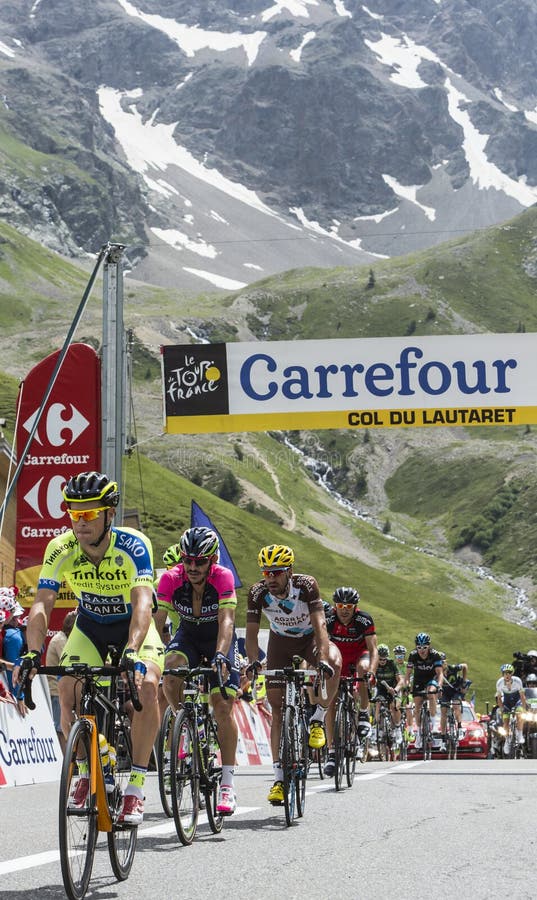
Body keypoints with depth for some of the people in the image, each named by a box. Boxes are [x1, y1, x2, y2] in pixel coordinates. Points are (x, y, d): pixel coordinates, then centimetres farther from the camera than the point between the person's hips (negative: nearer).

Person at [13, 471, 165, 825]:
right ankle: (86, 772, 4)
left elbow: (142, 603, -41)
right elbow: (42, 604, -27)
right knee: (67, 691, -20)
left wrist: (133, 652, -56)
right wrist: (33, 653, -43)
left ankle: (136, 786, -20)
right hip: (90, 627, 3)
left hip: (134, 626, -3)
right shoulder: (61, 549, -22)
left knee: (147, 686, -29)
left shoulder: (134, 545, -30)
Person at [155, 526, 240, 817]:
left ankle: (228, 783, -4)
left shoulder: (223, 577, -28)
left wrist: (220, 656, -52)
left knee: (223, 708, -12)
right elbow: (157, 619, -26)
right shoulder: (171, 579, -23)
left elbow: (226, 621, -37)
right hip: (188, 635, 2)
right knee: (170, 669, -32)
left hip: (219, 639, -2)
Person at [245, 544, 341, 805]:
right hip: (280, 641, 2)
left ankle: (318, 719, -14)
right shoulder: (258, 592, -25)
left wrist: (323, 659, -51)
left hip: (309, 638, -2)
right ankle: (279, 777, -3)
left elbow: (319, 624, -37)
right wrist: (253, 662, -42)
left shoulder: (306, 585, -30)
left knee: (334, 662, -36)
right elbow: (251, 632, -25)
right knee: (277, 708, -6)